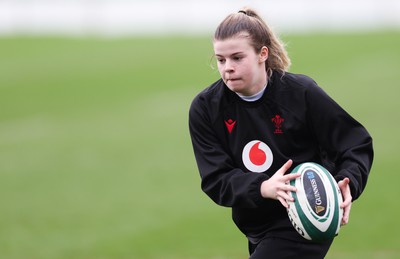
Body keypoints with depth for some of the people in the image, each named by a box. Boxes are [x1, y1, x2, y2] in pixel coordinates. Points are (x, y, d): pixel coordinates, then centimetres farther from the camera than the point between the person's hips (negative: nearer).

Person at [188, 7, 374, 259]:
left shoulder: (301, 93, -15)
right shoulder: (205, 108, -7)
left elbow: (357, 143, -6)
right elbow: (215, 179, -14)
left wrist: (346, 184, -28)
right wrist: (263, 188, -33)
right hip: (257, 227, 5)